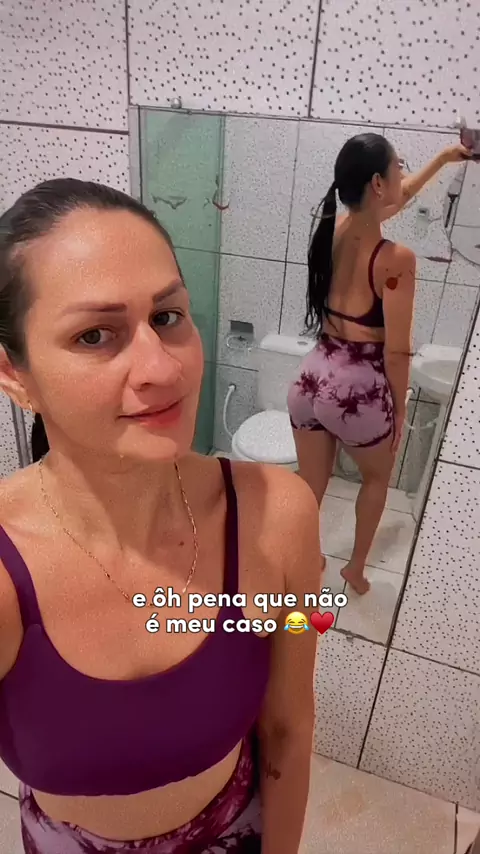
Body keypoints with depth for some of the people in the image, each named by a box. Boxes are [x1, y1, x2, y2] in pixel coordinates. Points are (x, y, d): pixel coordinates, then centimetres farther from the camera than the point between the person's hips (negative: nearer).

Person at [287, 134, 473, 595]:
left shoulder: (333, 229, 3)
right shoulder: (395, 258, -19)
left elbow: (398, 198, 22)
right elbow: (396, 351, -14)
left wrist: (443, 158, 34)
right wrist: (399, 410, 1)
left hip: (312, 379, 5)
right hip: (359, 389, -5)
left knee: (309, 488, 21)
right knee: (377, 477, 27)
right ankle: (356, 567, 43)